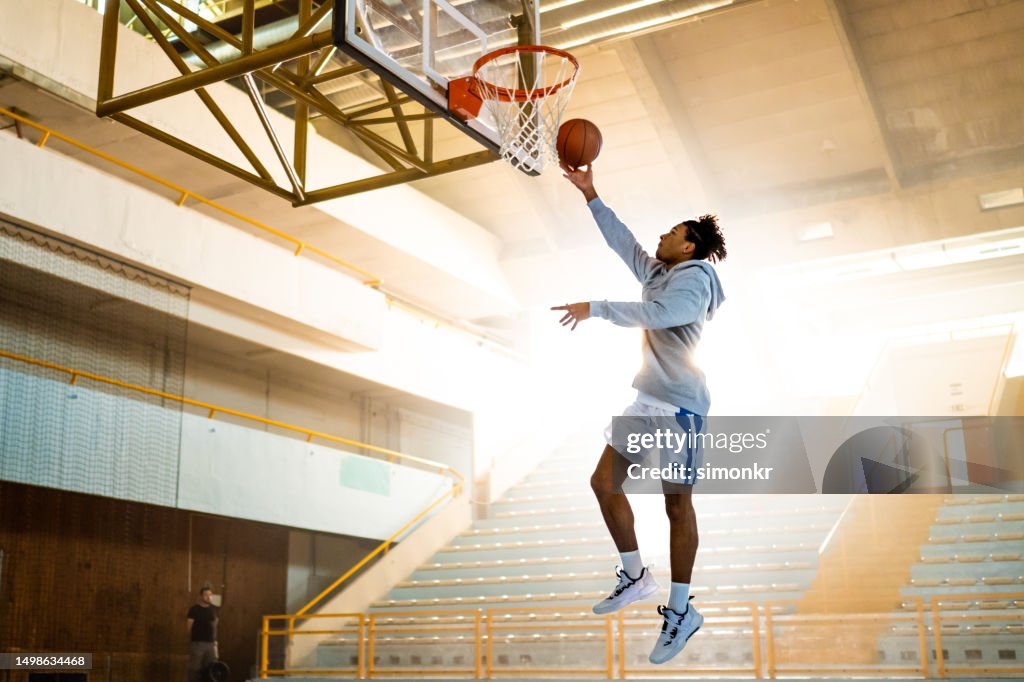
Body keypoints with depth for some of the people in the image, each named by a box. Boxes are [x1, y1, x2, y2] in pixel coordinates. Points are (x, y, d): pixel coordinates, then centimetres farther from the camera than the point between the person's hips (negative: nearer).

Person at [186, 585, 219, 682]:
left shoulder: (215, 610, 9)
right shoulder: (194, 609, -2)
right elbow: (189, 627, -1)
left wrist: (215, 642, 10)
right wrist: (189, 642, -2)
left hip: (211, 644, 4)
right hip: (197, 643, -4)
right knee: (195, 669, -4)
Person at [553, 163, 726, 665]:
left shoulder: (695, 277, -8)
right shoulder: (657, 274, 17)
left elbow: (656, 313, -25)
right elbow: (622, 239, 23)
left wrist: (596, 309, -26)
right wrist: (590, 194, 20)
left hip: (678, 404, -9)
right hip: (646, 399, 9)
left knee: (677, 504, -4)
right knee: (604, 483, 6)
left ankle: (680, 611, 6)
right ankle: (635, 577, 21)